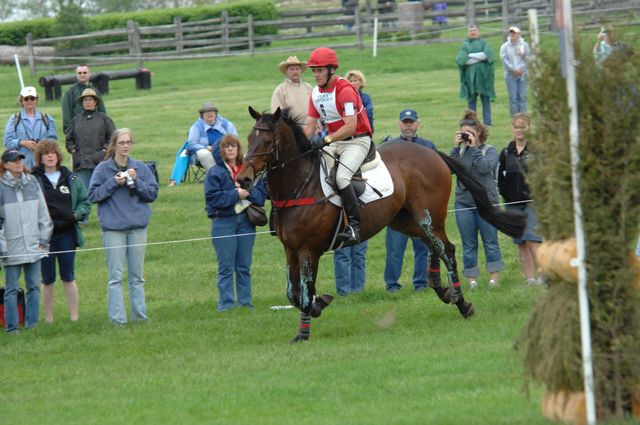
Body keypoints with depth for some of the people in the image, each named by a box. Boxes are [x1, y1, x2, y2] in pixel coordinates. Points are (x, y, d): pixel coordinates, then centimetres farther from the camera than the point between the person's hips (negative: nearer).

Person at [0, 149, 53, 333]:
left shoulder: (32, 183, 6)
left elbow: (43, 212, 12)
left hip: (34, 247, 4)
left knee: (34, 287, 6)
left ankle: (32, 325, 13)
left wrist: (44, 238, 7)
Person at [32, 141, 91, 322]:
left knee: (68, 277, 7)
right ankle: (48, 319, 12)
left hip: (67, 234, 2)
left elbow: (85, 202, 13)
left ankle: (74, 317, 12)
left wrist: (77, 214, -5)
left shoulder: (71, 179, 7)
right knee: (47, 280, 5)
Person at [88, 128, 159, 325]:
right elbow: (93, 195, -5)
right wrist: (113, 183, -14)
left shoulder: (141, 168, 7)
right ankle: (117, 318, -2)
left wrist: (137, 181, -10)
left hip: (138, 227, 3)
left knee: (137, 275, 10)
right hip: (113, 228, -3)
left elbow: (153, 193, 4)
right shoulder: (103, 169, -1)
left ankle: (139, 314, 16)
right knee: (115, 276, -4)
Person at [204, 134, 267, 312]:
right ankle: (226, 303, 1)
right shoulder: (215, 172, -1)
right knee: (226, 267, -3)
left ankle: (245, 302, 14)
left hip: (246, 220, 3)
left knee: (244, 266, 8)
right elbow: (212, 197, -11)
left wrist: (248, 192, -15)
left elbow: (262, 193, 5)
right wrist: (235, 194, -17)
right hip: (224, 222, -3)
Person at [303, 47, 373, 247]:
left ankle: (354, 225, -27)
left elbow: (350, 126, -24)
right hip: (335, 142, 8)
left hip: (358, 140, -8)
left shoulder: (345, 90, -17)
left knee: (341, 176, -30)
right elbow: (310, 125, 9)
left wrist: (326, 140, -33)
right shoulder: (316, 93, 9)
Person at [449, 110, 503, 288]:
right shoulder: (461, 151, 8)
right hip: (464, 203, 3)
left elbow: (485, 167, -19)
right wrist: (456, 147, -10)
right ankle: (472, 280, 9)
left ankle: (494, 278, 5)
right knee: (469, 245, 5)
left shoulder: (489, 150, 0)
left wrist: (474, 148, -15)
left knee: (490, 242, 1)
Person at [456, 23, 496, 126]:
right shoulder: (465, 45, 9)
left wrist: (470, 56, -10)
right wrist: (479, 58, -10)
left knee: (485, 99, -3)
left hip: (483, 74, 0)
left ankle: (487, 121, -2)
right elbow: (461, 59, -6)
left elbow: (488, 54, -10)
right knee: (471, 99, -2)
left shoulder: (483, 43, 9)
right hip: (470, 74, 0)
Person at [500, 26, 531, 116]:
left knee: (522, 97, -4)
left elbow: (529, 58, 5)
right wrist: (514, 69, -10)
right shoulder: (505, 47, 7)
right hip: (510, 75, 0)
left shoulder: (525, 45, 8)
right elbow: (504, 60, -2)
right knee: (513, 98, -5)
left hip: (523, 74, 0)